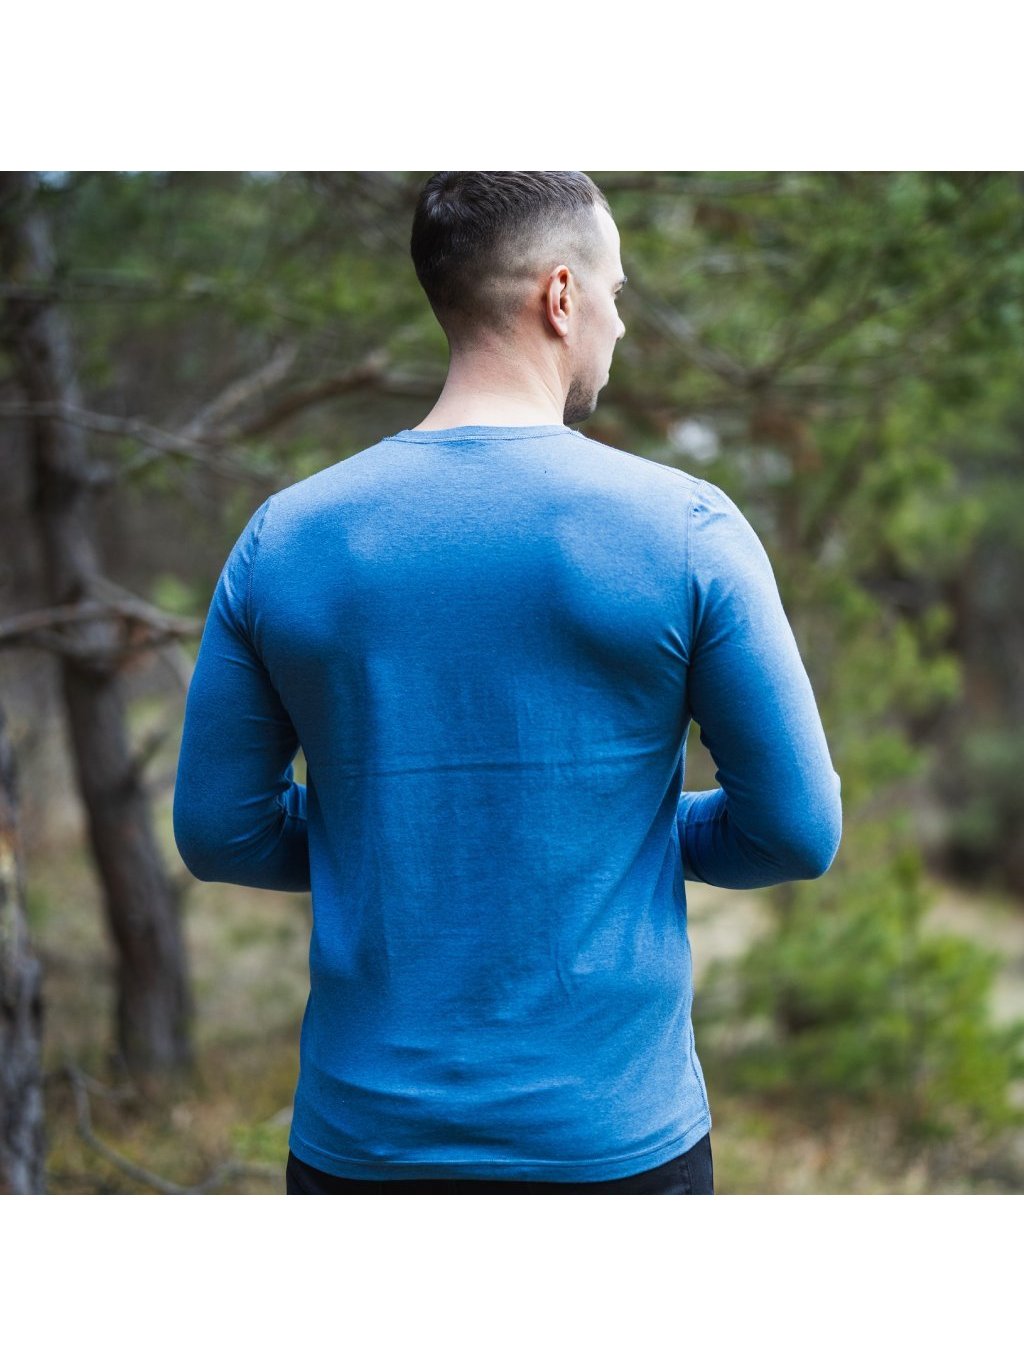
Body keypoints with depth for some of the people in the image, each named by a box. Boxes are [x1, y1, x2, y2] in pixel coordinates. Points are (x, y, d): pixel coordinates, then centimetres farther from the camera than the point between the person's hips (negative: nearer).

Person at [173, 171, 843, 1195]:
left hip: (362, 1136, 3)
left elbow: (219, 831, 3)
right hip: (614, 1137, -2)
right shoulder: (686, 532, -10)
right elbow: (799, 831, -6)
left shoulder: (281, 539, -2)